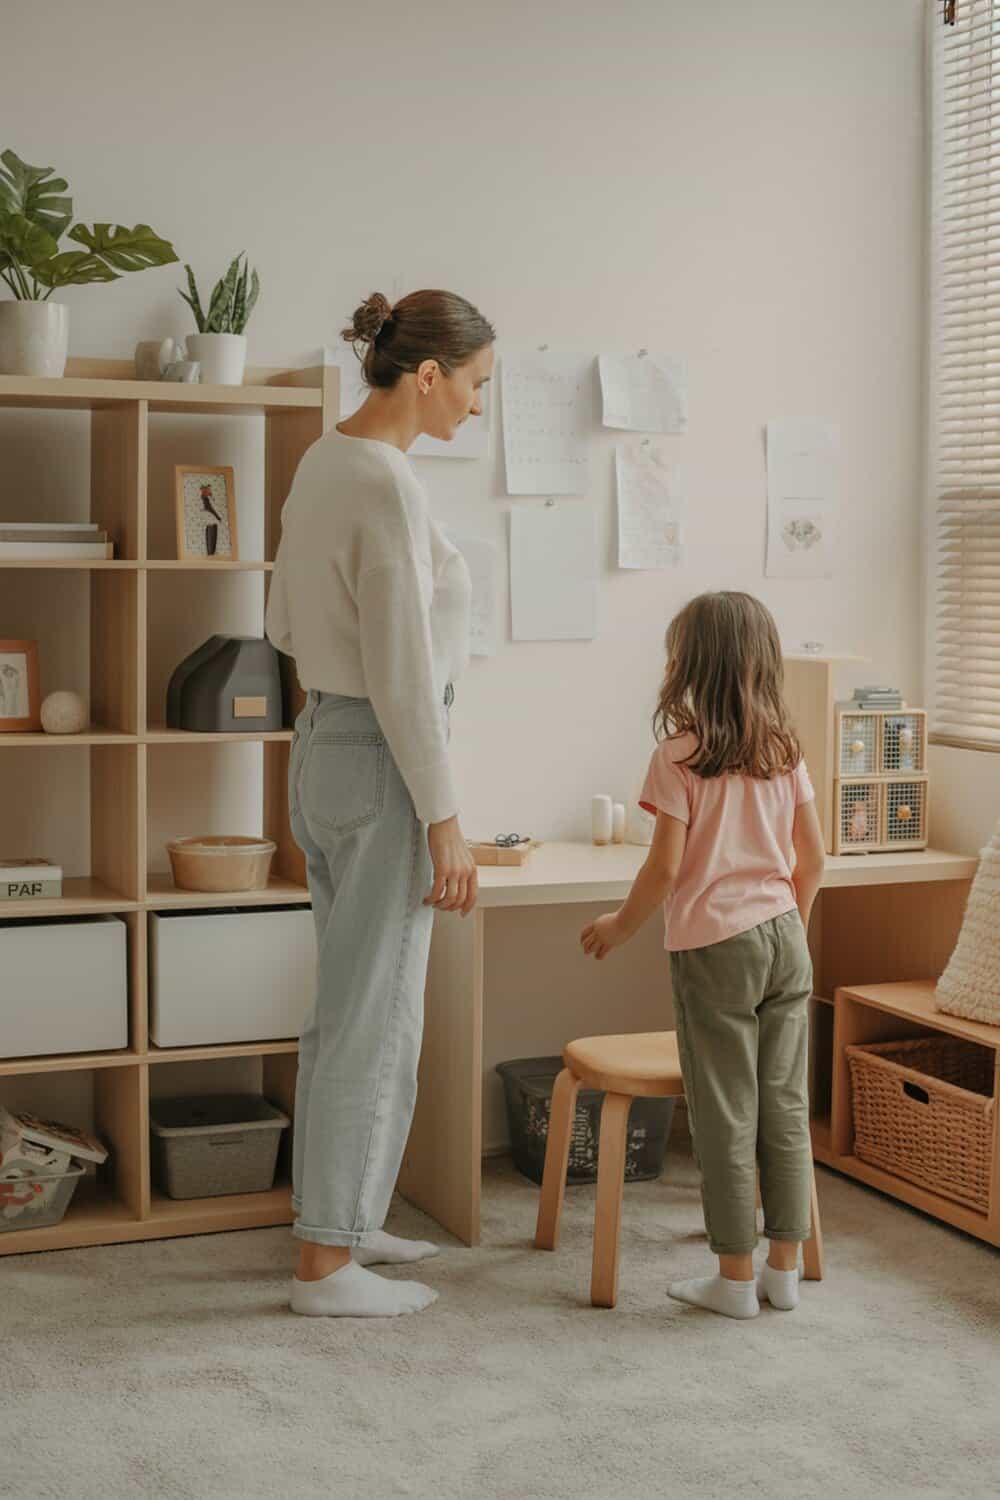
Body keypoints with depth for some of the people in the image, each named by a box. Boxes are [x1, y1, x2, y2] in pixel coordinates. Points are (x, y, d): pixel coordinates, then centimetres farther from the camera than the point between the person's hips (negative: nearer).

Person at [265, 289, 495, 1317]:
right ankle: (326, 1266, 8)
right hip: (381, 764, -10)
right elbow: (402, 674, -22)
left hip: (320, 747, 10)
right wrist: (444, 823, -19)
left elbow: (283, 624, 19)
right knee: (374, 1016, -1)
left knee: (352, 1005, 18)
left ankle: (337, 1220, 31)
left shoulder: (323, 462, 10)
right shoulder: (386, 484, -19)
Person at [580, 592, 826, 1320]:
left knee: (726, 1117, 3)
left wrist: (621, 926, 2)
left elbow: (666, 867, -13)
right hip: (784, 938, 5)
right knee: (786, 1109, 10)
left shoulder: (680, 753, -10)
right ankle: (784, 1270, 18)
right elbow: (813, 857, 9)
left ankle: (736, 1278, 10)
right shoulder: (783, 749, 6)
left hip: (714, 946, -5)